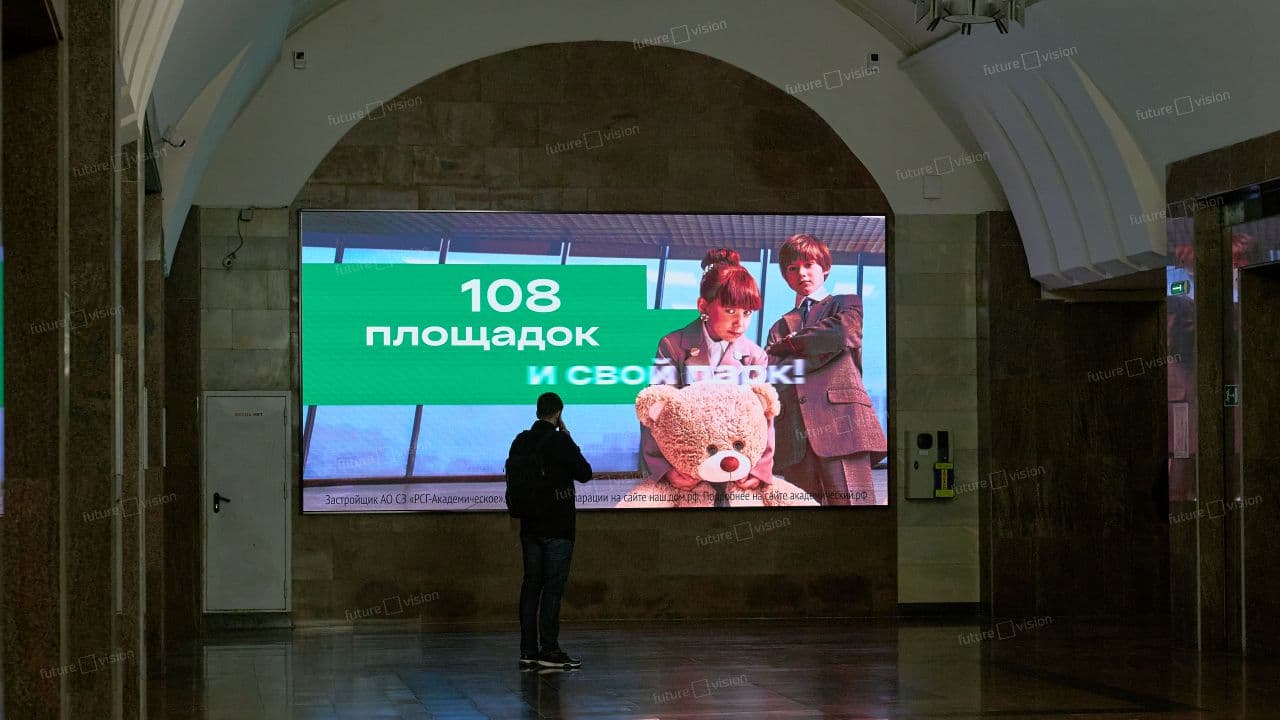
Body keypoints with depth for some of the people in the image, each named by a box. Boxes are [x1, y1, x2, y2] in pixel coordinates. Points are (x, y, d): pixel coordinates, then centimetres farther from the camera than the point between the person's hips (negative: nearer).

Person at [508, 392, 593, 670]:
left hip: (530, 526, 6)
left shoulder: (520, 442, 6)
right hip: (557, 527, -6)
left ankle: (528, 652, 8)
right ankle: (549, 652, -4)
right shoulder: (560, 441, -13)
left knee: (531, 585, 8)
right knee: (553, 587, -4)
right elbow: (585, 474, -3)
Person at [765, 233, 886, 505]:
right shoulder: (781, 326, 29)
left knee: (851, 503, -17)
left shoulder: (846, 304, 19)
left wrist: (791, 343, 8)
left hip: (840, 421, -4)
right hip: (794, 436, 4)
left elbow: (840, 334, -4)